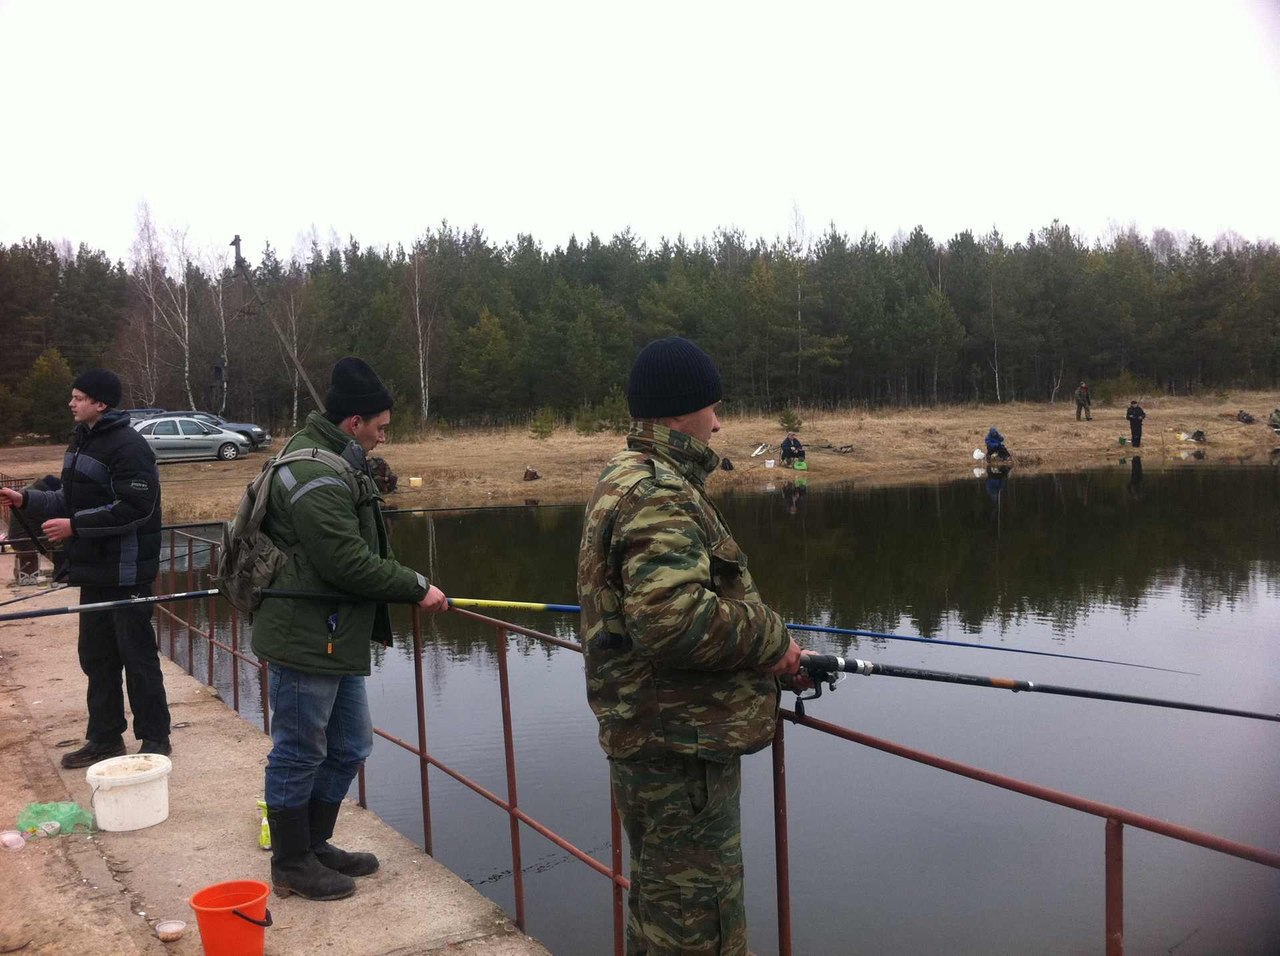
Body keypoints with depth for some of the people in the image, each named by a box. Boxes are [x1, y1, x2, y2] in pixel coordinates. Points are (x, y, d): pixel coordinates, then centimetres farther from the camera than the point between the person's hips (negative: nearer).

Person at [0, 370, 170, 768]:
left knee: (137, 656, 0)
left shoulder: (128, 446, -17)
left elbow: (135, 508, -23)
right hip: (94, 571, 9)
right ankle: (105, 737, 28)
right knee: (96, 656, 15)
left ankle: (154, 739, 11)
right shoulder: (81, 440, 13)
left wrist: (75, 526, -22)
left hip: (127, 572, -9)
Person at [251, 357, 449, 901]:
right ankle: (291, 865, 22)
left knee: (348, 749, 19)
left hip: (337, 639, 11)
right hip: (304, 640, -11)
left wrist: (407, 583, 8)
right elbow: (349, 564, -24)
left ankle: (315, 845, 35)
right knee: (299, 754, 6)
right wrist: (416, 589, -14)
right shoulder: (314, 477, -21)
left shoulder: (337, 465, 15)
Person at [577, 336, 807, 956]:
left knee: (656, 895, 25)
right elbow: (672, 618, -33)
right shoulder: (660, 495, -21)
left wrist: (769, 652, 12)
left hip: (644, 734, 11)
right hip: (681, 743, -11)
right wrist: (770, 639, -17)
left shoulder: (627, 481, 14)